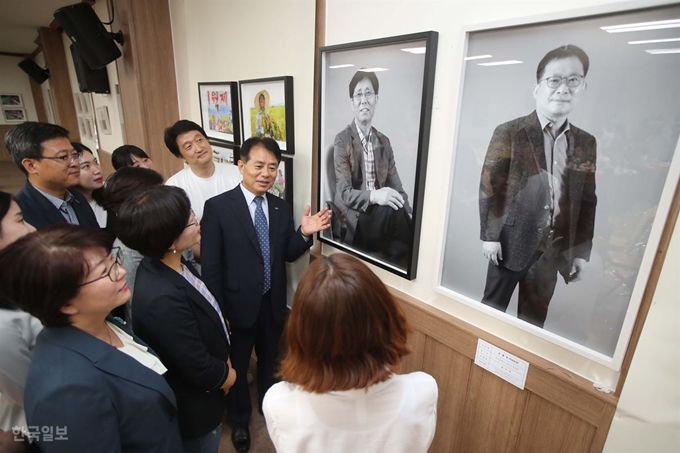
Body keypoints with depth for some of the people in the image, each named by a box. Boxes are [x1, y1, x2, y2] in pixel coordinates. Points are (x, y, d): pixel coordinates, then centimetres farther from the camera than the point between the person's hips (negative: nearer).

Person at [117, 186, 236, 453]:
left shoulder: (171, 264, -11)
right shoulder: (163, 299, -39)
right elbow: (200, 370, -29)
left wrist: (223, 363, -1)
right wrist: (227, 375, -9)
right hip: (194, 406, -7)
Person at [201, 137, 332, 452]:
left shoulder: (282, 208, -3)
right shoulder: (218, 207, -16)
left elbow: (287, 255, 2)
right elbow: (210, 267, -14)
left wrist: (305, 233, -17)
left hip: (273, 303, 4)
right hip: (238, 305, -3)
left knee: (269, 361, 26)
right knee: (236, 367, 20)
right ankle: (240, 420, 48)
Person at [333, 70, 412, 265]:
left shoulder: (384, 142, 12)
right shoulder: (342, 141, -4)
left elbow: (397, 187, 7)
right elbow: (344, 193, -13)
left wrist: (409, 215, -11)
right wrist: (374, 196, -32)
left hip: (380, 213, 4)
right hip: (353, 219, -4)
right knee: (392, 210, -30)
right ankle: (406, 259, -12)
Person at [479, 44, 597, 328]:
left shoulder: (586, 143, 7)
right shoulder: (509, 133, -5)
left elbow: (587, 202, 9)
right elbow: (488, 187, -7)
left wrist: (582, 251, 8)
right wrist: (489, 236, -10)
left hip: (553, 249, 4)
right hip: (513, 241, -3)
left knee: (534, 319, 15)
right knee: (493, 308, 9)